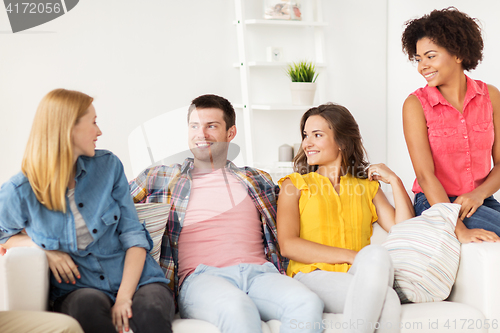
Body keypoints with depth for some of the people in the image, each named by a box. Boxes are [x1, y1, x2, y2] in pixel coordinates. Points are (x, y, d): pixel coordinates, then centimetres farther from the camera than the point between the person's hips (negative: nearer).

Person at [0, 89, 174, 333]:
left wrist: (125, 296, -12)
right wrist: (44, 248, -6)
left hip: (134, 276, 1)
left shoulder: (108, 166, 6)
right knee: (89, 304, -37)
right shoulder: (20, 192, -2)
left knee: (151, 311, -34)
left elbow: (133, 235, 2)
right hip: (78, 288, 0)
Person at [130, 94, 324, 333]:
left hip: (259, 273, 3)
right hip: (200, 277, -2)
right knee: (237, 306, -40)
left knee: (308, 304, -32)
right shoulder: (161, 178, 21)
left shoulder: (257, 181, 26)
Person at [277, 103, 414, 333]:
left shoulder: (367, 187, 23)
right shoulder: (294, 184, 15)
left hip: (356, 278, 3)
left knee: (376, 255, -36)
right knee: (383, 286, -34)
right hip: (312, 277, -3)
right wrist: (351, 256, -11)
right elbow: (288, 245, -2)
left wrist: (394, 181, 8)